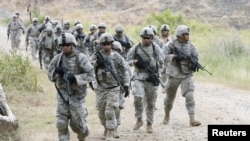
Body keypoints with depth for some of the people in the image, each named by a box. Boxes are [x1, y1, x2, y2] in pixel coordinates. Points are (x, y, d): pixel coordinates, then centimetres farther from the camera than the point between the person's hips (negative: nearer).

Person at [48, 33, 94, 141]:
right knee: (61, 124, -4)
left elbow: (91, 75, -14)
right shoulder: (57, 58, 3)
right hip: (62, 95, 3)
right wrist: (56, 71, -13)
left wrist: (75, 78, -25)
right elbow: (50, 75, 10)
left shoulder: (81, 58, -10)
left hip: (77, 95, -3)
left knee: (77, 123, 4)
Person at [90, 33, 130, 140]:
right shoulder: (96, 56, 0)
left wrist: (126, 86, 1)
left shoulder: (117, 57, -2)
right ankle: (107, 128, 32)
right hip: (100, 88, 2)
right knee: (101, 111, 11)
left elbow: (124, 72, 5)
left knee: (111, 111, -9)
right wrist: (96, 63, -25)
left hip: (113, 88, -2)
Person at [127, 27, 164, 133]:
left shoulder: (156, 49, 1)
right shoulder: (136, 48, 3)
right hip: (139, 77, 0)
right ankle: (139, 120, 0)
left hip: (152, 78, 0)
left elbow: (161, 64, 4)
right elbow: (129, 60, 12)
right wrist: (135, 62, -10)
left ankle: (149, 124, 16)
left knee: (150, 102, 5)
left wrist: (156, 74, -9)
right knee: (138, 97, -18)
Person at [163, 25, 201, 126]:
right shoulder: (172, 44, -4)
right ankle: (167, 116, 36)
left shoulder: (190, 45, 3)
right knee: (170, 97, 13)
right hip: (174, 75, -1)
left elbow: (195, 56, 4)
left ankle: (192, 119, -16)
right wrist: (176, 57, -24)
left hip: (187, 75, 1)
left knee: (189, 96, -13)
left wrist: (194, 63, -18)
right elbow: (166, 55, -8)